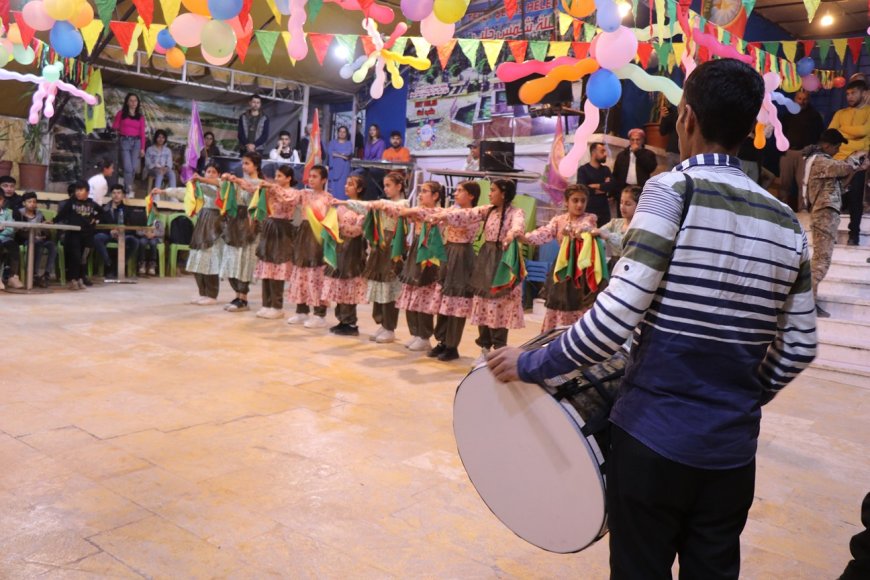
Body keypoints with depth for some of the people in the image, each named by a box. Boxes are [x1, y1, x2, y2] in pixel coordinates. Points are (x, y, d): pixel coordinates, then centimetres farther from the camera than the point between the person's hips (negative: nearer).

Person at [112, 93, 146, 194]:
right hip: (125, 141, -2)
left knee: (134, 167, -1)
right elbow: (114, 127, 7)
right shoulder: (121, 113, 8)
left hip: (136, 142, 2)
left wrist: (142, 148, 4)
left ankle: (128, 188, 12)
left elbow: (142, 133, 9)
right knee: (128, 167, -11)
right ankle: (129, 190, -9)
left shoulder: (141, 116, 12)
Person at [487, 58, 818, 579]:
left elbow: (618, 314, -19)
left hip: (654, 434, -5)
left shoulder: (673, 190, -12)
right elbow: (798, 348, 8)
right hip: (733, 447, 5)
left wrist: (533, 364, -8)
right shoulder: (786, 223, 5)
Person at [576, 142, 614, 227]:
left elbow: (611, 185, -1)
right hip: (588, 210, -4)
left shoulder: (606, 169, 15)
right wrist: (603, 187, -4)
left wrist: (596, 186, -9)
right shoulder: (583, 169, 0)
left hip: (604, 211, 4)